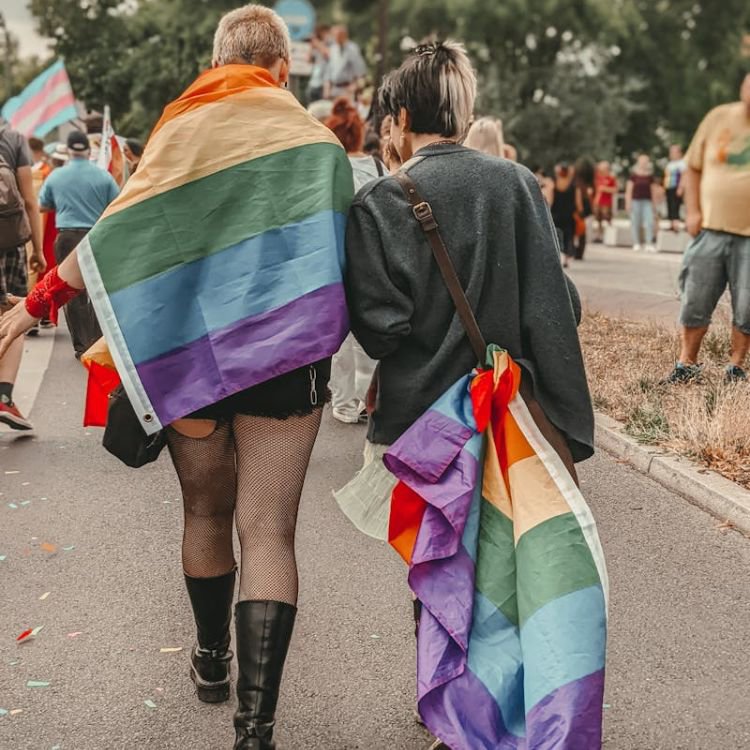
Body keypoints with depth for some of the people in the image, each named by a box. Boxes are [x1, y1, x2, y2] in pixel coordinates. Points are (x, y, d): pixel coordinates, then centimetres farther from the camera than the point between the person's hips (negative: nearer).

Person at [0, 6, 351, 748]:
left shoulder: (185, 124, 2)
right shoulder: (318, 141, 4)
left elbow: (124, 226, -5)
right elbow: (337, 255, 1)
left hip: (190, 347, 1)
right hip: (283, 353, -1)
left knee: (206, 512, 19)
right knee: (267, 530, -1)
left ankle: (212, 659, 38)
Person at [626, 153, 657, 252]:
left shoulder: (650, 176, 9)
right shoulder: (633, 175, 1)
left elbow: (652, 190, 13)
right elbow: (629, 189, 2)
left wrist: (654, 204, 12)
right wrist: (628, 202, -5)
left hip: (647, 201, 2)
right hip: (636, 200, -2)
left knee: (649, 222, -8)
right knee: (635, 223, 1)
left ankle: (649, 244, -8)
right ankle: (636, 243, 11)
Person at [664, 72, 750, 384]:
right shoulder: (719, 118, 3)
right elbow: (693, 168, 9)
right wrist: (693, 212, -1)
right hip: (711, 229, 1)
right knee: (696, 301, 6)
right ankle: (687, 362, 19)